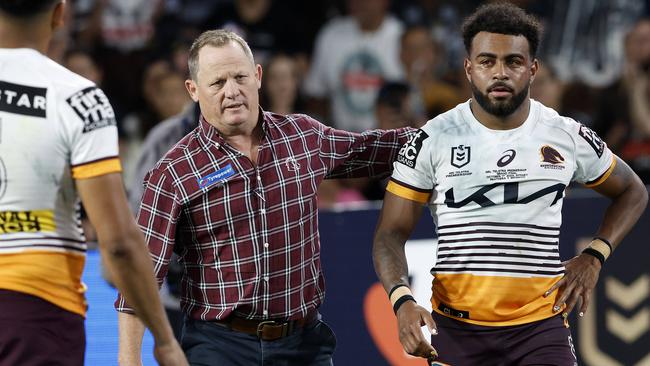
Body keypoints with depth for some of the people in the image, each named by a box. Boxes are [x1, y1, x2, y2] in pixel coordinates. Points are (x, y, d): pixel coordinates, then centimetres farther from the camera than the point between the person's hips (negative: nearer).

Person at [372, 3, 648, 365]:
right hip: (455, 329, 0)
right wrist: (403, 302, -19)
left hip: (541, 326, 0)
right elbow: (391, 233, -1)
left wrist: (594, 257, 3)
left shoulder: (569, 138, 3)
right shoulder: (432, 140, -2)